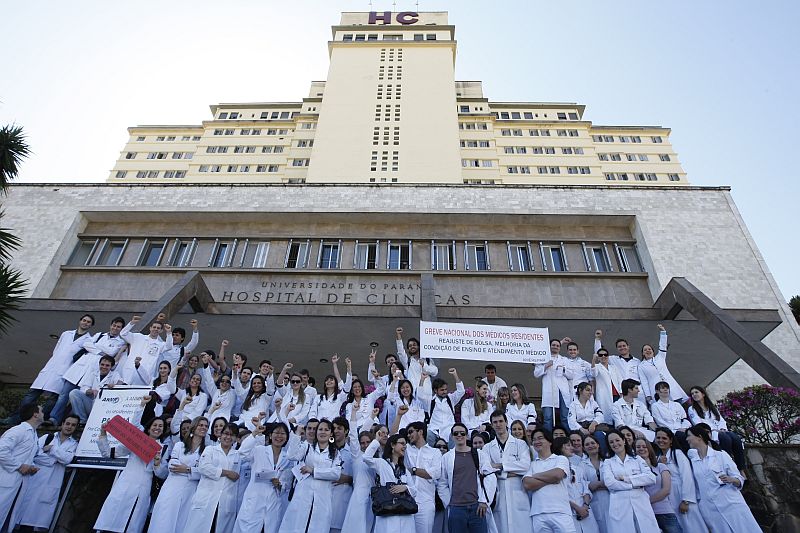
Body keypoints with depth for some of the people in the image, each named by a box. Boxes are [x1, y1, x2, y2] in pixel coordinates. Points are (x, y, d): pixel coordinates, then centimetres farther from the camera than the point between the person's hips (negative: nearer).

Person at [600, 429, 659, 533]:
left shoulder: (637, 459, 15)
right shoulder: (607, 462, 11)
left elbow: (651, 478, 0)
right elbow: (609, 482, -6)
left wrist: (625, 478, -6)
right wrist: (635, 484, -7)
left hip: (641, 503, 1)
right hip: (619, 506, -1)